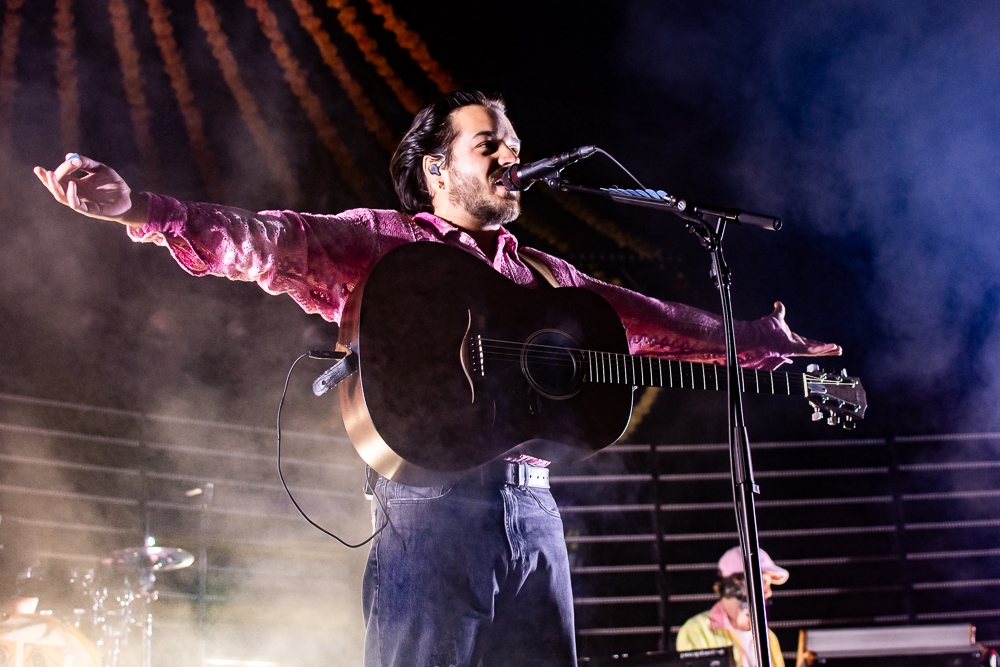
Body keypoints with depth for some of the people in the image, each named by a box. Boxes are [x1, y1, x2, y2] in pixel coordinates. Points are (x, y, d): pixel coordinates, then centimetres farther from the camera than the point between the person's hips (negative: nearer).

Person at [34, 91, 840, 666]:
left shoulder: (538, 275, 24)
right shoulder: (380, 243, 6)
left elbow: (644, 318, 30)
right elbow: (269, 244, -8)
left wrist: (748, 342, 28)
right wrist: (139, 209, -23)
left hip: (532, 511, 6)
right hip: (432, 508, -6)